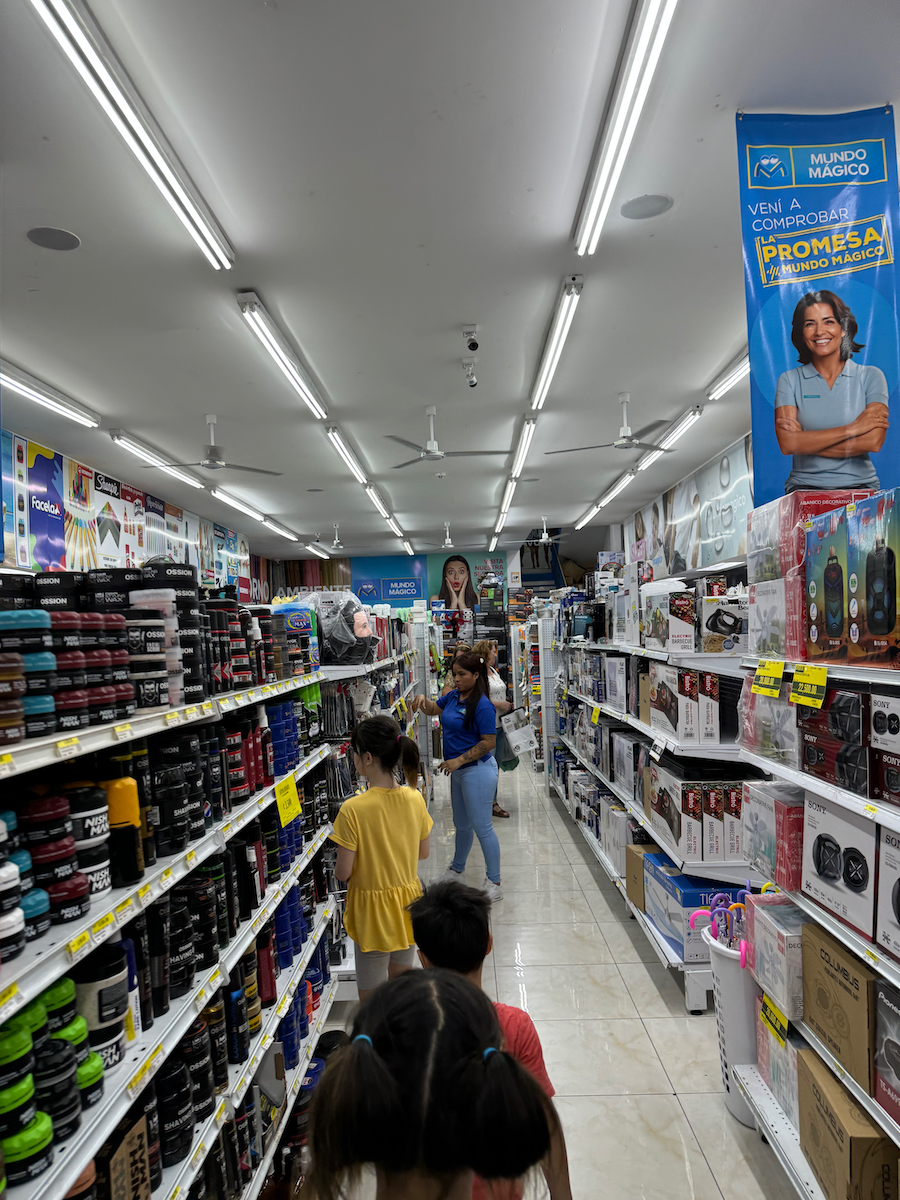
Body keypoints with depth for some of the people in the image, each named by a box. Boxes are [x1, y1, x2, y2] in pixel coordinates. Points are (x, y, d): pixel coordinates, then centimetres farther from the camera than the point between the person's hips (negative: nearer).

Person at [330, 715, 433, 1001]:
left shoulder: (353, 809, -24)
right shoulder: (415, 799, -10)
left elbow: (342, 873, -17)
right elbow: (423, 852, 3)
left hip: (372, 909, -5)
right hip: (407, 902, 5)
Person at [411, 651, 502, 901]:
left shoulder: (482, 706, -20)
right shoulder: (453, 696, 5)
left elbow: (489, 742, -21)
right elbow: (433, 710, 20)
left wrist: (459, 760, -20)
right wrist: (422, 700, -3)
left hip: (477, 771, -9)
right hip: (458, 771, 9)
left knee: (481, 826, -1)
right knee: (461, 824, 23)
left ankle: (494, 883, 10)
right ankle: (457, 869, 42)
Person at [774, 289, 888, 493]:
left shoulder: (871, 376, 8)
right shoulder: (789, 380, 7)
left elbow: (873, 442, -7)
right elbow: (787, 444, -7)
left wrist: (806, 441, -8)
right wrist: (851, 429, -8)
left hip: (859, 485, 1)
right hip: (805, 486, -1)